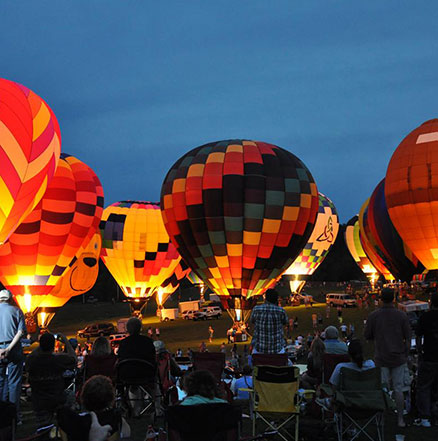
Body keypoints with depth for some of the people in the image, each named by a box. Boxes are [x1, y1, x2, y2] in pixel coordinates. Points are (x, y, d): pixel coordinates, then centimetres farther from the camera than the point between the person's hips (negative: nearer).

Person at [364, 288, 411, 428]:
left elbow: (367, 336, 0)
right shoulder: (402, 315, -6)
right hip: (398, 358, 0)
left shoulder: (373, 316, -7)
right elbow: (408, 339, -3)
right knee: (398, 389, 9)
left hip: (381, 358, 0)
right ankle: (400, 419, 15)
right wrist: (405, 356, 8)